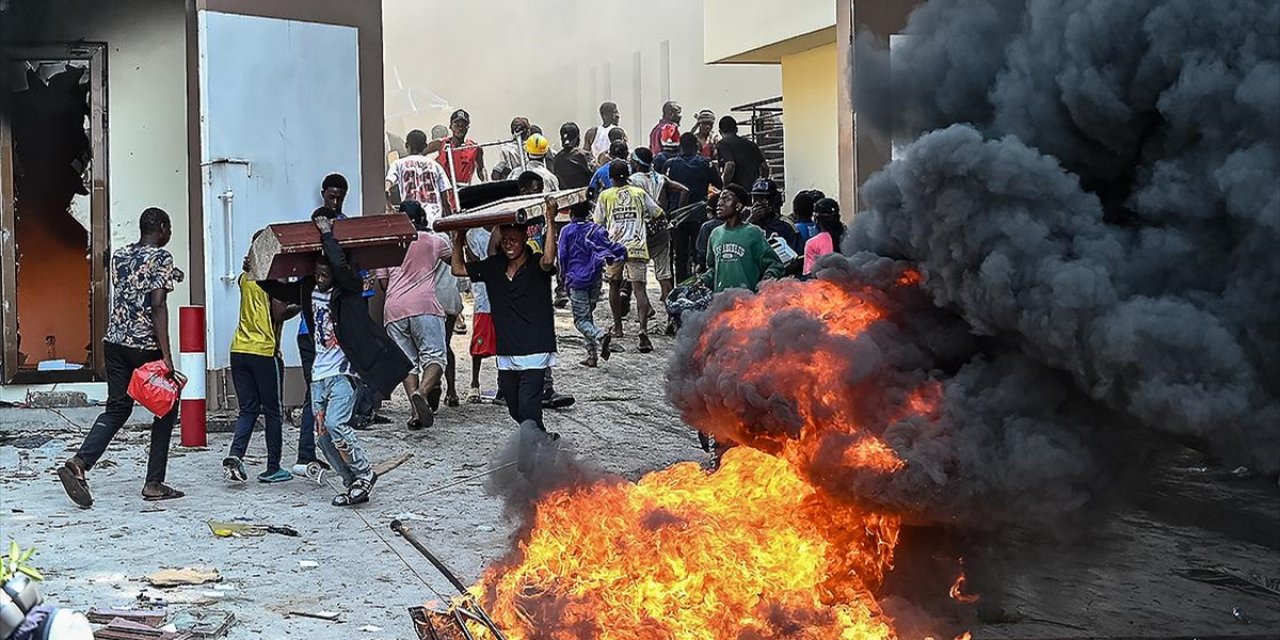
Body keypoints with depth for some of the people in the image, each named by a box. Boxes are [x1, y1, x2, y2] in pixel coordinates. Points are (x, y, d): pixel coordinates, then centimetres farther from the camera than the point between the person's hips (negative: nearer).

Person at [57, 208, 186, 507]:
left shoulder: (119, 255, 13)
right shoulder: (161, 257, -9)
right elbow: (157, 305, -17)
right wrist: (166, 355, -19)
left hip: (114, 342, 6)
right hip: (145, 346, -6)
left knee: (117, 408, 11)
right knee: (166, 409, 9)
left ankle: (79, 463, -11)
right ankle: (154, 483, 8)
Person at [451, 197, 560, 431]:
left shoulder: (536, 264, -7)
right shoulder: (494, 266, 9)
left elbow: (548, 260, -31)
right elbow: (459, 269, 17)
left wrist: (550, 221, -34)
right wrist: (458, 237, 8)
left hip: (535, 352, -6)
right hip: (506, 355, 6)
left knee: (528, 410, -14)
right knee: (516, 411, 14)